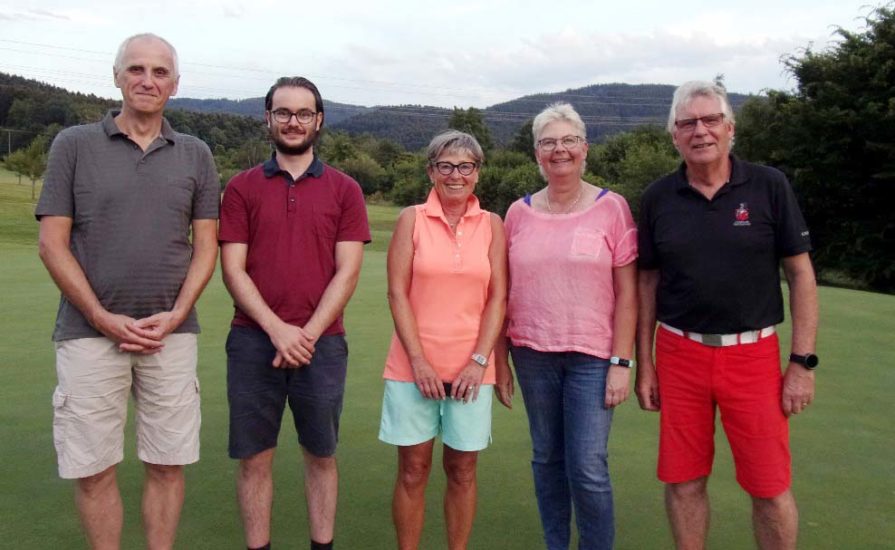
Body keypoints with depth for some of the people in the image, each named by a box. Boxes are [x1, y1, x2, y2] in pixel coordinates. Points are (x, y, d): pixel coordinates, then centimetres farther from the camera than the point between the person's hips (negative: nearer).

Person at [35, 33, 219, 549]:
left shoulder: (196, 155, 8)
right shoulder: (74, 144, 3)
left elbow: (206, 247, 6)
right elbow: (53, 243, -1)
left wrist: (174, 316, -7)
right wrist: (105, 319, -9)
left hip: (171, 334, 1)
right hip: (90, 333, -1)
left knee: (167, 465, 7)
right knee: (93, 469, 5)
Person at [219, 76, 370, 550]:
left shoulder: (344, 190, 4)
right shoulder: (242, 188, 5)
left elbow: (347, 272, -2)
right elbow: (232, 269, -1)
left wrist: (307, 334, -11)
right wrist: (277, 329, -12)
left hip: (321, 343, 0)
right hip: (254, 342, 0)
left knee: (320, 455, 12)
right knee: (254, 458, 8)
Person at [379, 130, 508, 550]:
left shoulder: (492, 225, 5)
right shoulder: (412, 219, 1)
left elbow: (498, 298, 2)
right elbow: (397, 294, -4)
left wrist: (479, 361, -8)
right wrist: (419, 361, -10)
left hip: (471, 368, 1)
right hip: (414, 366, -1)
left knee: (462, 470, 10)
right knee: (413, 469, 6)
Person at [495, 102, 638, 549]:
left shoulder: (611, 207, -3)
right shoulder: (519, 212, 5)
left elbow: (626, 292, -4)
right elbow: (505, 291, 9)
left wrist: (622, 362, -8)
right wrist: (500, 355, 7)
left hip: (592, 357, -3)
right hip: (533, 354, 3)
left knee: (588, 469, -3)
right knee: (546, 460, 13)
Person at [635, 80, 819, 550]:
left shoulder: (769, 186, -2)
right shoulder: (658, 197, 2)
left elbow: (800, 273, 0)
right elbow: (647, 281, 7)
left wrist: (803, 362, -5)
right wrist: (644, 364, 5)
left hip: (754, 353, -1)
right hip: (679, 353, 2)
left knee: (770, 487, 5)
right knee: (683, 481, 9)